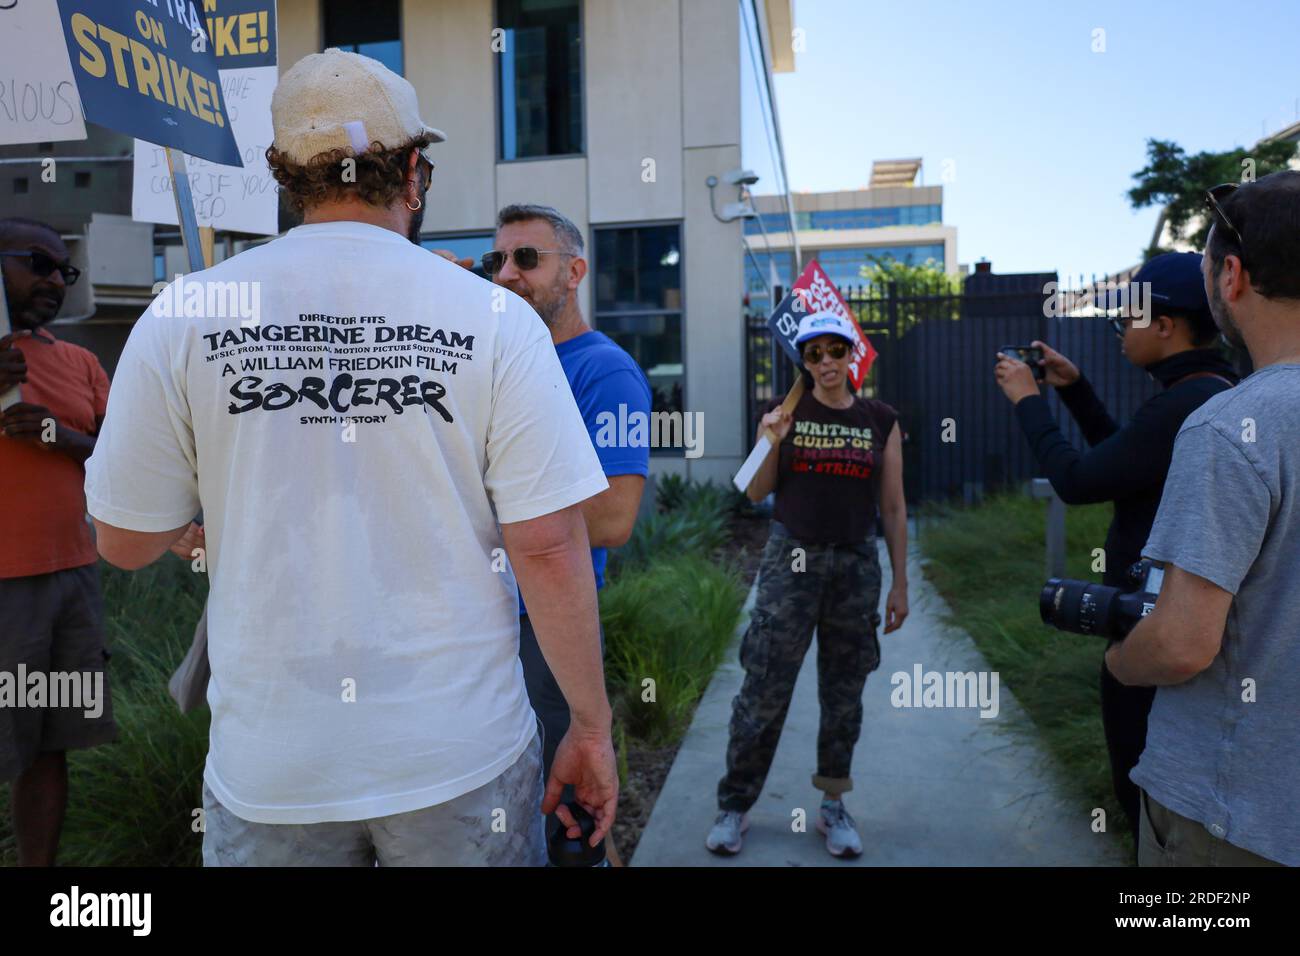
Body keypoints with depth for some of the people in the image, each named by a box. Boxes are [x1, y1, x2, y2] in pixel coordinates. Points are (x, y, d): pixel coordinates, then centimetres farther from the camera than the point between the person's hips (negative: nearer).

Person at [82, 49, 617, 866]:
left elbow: (127, 541, 2)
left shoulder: (181, 317, -6)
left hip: (269, 764, 1)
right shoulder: (496, 318, -10)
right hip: (463, 760, 0)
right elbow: (550, 550, -12)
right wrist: (593, 728, -1)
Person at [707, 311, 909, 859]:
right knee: (764, 690, -1)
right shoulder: (788, 411, 2)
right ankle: (734, 807, 13)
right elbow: (757, 493, 3)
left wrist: (900, 583, 5)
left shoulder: (881, 421, 5)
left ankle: (834, 806, 25)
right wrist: (771, 442, -14)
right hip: (791, 560, -1)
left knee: (844, 694, 9)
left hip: (856, 565, 2)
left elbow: (893, 508, 7)